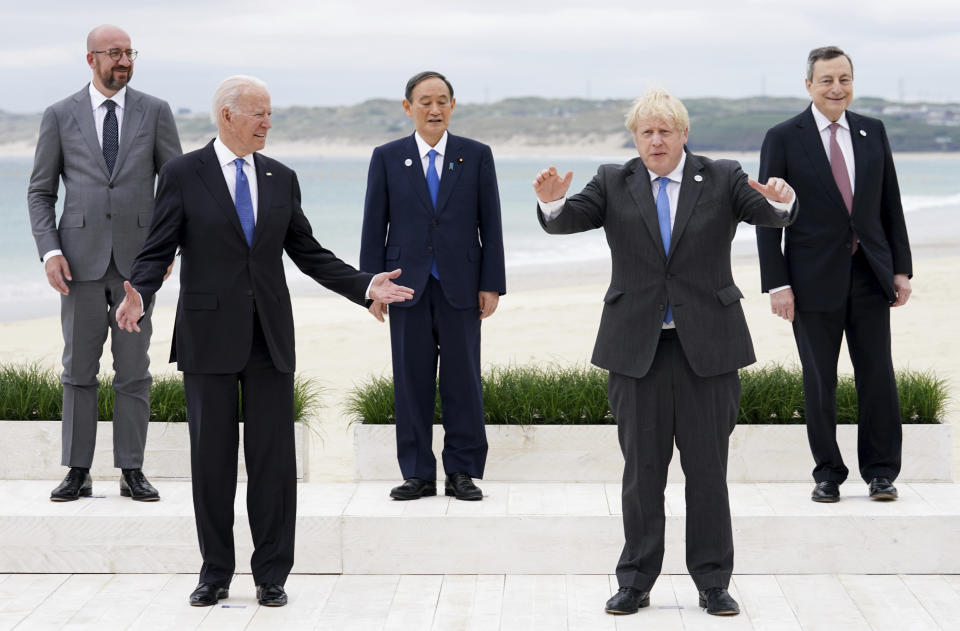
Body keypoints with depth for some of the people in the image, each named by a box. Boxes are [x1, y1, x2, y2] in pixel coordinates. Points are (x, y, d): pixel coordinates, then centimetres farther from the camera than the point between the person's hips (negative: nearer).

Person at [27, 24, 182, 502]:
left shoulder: (155, 112, 4)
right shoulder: (60, 116, 3)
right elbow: (40, 192, 6)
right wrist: (49, 251, -7)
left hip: (137, 259, 0)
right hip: (82, 259, 0)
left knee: (133, 369, 3)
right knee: (79, 369, 3)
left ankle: (132, 471, 10)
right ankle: (78, 472, 10)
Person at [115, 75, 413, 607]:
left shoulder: (281, 179, 10)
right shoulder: (183, 174, 0)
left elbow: (308, 253, 13)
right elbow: (157, 250, -3)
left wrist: (365, 285, 3)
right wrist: (139, 294, -23)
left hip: (270, 339, 3)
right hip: (209, 337, -3)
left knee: (273, 458, 2)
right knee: (211, 458, 4)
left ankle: (271, 575, 11)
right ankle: (215, 573, 16)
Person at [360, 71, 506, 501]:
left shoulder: (476, 156, 5)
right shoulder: (387, 158, 6)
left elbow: (490, 224, 4)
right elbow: (374, 227, 5)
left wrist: (491, 284, -2)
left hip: (460, 287, 0)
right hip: (407, 285, 1)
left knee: (462, 381, 2)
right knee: (411, 381, 3)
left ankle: (462, 472, 10)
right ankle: (417, 474, 10)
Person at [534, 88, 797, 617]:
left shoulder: (722, 180, 3)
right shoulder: (614, 184, 5)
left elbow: (768, 214, -10)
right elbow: (568, 220, -8)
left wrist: (781, 202, -34)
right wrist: (552, 202, -31)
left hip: (707, 347, 0)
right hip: (637, 349, 1)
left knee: (708, 470, 5)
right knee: (641, 471, 6)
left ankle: (712, 582, 15)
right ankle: (635, 583, 16)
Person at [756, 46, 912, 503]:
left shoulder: (872, 132, 8)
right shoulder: (783, 138, -3)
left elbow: (891, 205, 11)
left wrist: (902, 269, 6)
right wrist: (777, 284, -10)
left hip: (870, 274, 3)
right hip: (815, 278, -2)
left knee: (878, 376, 3)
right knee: (819, 381, 5)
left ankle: (880, 472, 14)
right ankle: (828, 474, 16)